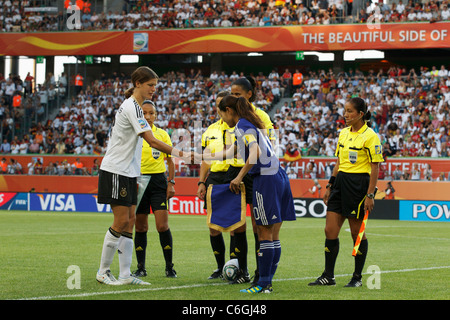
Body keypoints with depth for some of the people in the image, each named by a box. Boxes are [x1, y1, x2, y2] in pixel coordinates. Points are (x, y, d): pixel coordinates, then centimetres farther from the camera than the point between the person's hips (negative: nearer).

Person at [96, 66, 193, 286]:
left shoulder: (133, 106, 14)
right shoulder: (132, 107, -17)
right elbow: (152, 141, -24)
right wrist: (180, 154, -25)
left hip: (128, 172, 10)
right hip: (115, 171, -10)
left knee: (129, 221, 5)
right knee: (121, 221, -8)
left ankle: (125, 275, 5)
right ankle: (103, 272, 2)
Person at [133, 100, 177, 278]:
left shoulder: (162, 135, 7)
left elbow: (170, 160, 12)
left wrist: (171, 183, 3)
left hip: (158, 180, 0)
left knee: (162, 226, -8)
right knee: (140, 227, 2)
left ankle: (169, 267, 2)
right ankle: (141, 268, 12)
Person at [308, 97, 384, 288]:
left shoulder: (370, 136, -10)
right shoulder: (343, 133, 12)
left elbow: (375, 168, -11)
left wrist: (370, 195, -16)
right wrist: (330, 186, 16)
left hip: (359, 185, -7)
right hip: (340, 182, 7)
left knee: (357, 232, 1)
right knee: (330, 230, 2)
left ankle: (357, 277, 12)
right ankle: (328, 276, 8)